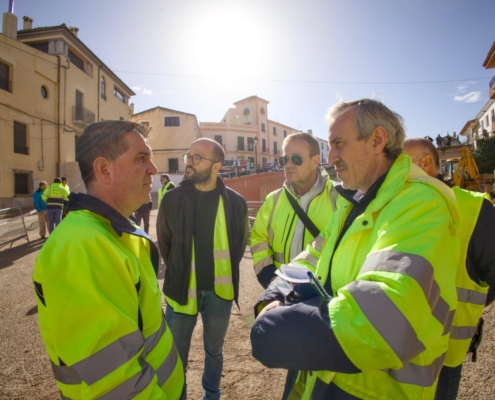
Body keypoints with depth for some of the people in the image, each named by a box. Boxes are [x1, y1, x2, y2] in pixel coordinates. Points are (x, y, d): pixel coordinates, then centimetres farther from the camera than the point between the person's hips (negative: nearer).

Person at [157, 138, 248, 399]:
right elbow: (164, 242, 5)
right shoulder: (172, 199, -8)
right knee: (176, 355, 16)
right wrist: (178, 274, 10)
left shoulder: (235, 202, -8)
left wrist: (225, 273, 8)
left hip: (219, 291, 1)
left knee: (214, 351, 21)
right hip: (182, 289, 0)